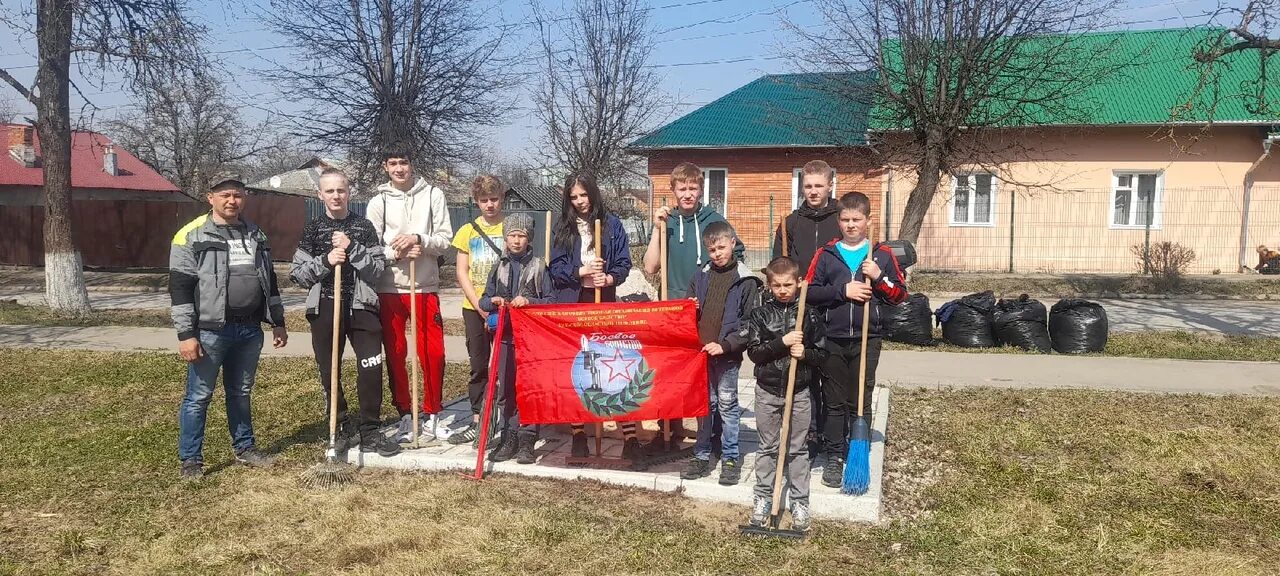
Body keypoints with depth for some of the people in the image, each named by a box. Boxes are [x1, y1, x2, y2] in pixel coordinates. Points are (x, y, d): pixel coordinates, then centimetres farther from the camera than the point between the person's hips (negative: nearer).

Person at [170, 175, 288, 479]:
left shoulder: (256, 234, 12)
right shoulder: (191, 236, -7)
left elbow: (269, 281, 18)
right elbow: (180, 289, -10)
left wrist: (278, 322, 16)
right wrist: (186, 334, -15)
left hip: (249, 330, 5)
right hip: (210, 331, -5)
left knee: (241, 393, 17)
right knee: (198, 396, 3)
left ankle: (245, 448, 29)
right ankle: (190, 460, 13)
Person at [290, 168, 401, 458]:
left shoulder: (364, 227, 6)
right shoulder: (312, 229, 6)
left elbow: (378, 268, -1)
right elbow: (297, 274, 2)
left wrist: (352, 248, -14)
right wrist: (325, 261, -13)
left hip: (361, 307, -1)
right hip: (324, 309, 1)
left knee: (371, 369, -7)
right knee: (329, 372, 6)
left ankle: (369, 432, 4)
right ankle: (341, 428, 21)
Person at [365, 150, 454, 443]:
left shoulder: (433, 195, 4)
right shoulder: (378, 202, 5)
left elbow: (445, 240, -1)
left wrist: (418, 239, -17)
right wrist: (396, 253, -16)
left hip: (425, 287, -1)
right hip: (389, 290, 1)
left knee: (433, 353, -2)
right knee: (395, 355, 6)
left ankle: (431, 415, 14)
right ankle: (405, 415, 19)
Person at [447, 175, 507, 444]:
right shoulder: (467, 231, 7)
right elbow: (462, 273, 3)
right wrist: (480, 306, -8)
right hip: (474, 308, 2)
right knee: (478, 366, 7)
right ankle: (476, 422, 13)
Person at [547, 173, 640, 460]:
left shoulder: (612, 224, 6)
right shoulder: (562, 228, 8)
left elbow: (624, 262, 3)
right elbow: (556, 269, 2)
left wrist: (610, 278, -16)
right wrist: (581, 271, -14)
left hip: (605, 301, -1)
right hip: (571, 303, 1)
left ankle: (629, 435, -2)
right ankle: (577, 433, 13)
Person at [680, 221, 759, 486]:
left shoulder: (745, 281, -5)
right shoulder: (700, 277, 8)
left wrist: (725, 345, -15)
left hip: (728, 355, -4)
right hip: (700, 352, 4)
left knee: (727, 406, 4)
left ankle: (730, 458, 15)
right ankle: (702, 456, 21)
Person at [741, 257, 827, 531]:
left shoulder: (810, 314, -2)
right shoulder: (760, 313, -3)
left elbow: (822, 353, 1)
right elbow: (754, 352, -10)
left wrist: (805, 353, -19)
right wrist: (782, 342, -21)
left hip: (799, 391, 0)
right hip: (767, 390, 0)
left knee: (797, 449, 8)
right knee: (767, 447, 11)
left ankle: (800, 502, 18)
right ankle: (762, 498, 22)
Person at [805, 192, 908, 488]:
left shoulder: (882, 255, 4)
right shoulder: (826, 254, 3)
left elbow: (900, 295, 5)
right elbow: (810, 292, -2)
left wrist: (879, 277, -12)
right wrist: (842, 290, -14)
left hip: (867, 340, 0)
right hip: (832, 339, 0)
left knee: (862, 403, 8)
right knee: (834, 402, 9)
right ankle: (834, 457, 19)